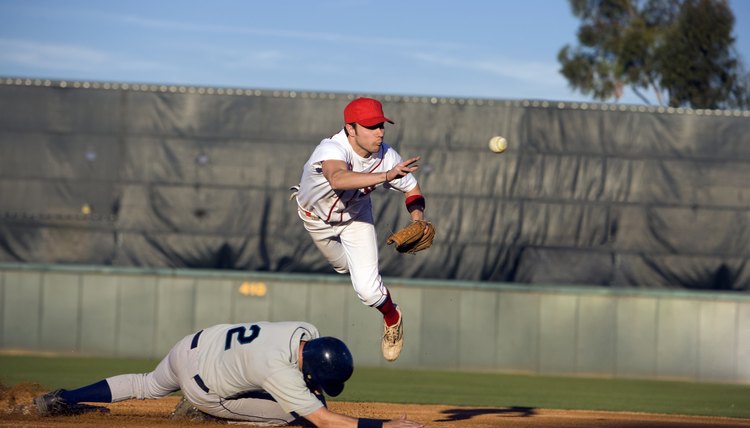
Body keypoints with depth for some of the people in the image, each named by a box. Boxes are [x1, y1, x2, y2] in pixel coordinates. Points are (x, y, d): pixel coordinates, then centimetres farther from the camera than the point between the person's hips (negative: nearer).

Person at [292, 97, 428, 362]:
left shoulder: (387, 157, -30)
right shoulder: (332, 150, -43)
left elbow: (411, 189, -12)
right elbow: (338, 179, -66)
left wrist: (418, 221, -31)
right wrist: (386, 176, -77)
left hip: (356, 217, 1)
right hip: (316, 217, -1)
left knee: (367, 289, -12)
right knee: (343, 266, 24)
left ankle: (392, 318, 20)